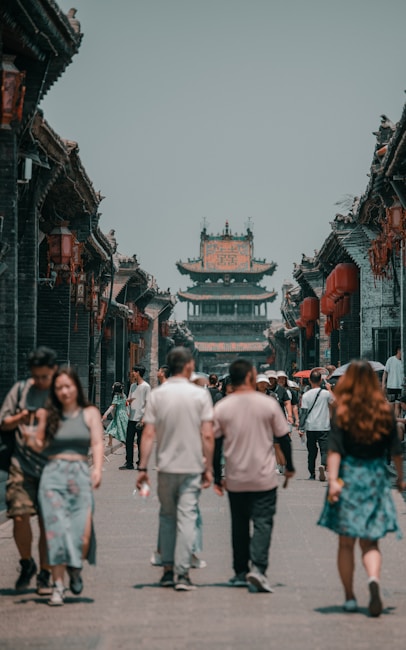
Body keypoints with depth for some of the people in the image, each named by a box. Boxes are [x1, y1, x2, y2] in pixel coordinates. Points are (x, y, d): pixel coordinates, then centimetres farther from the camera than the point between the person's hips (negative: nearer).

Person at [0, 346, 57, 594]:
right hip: (23, 466, 1)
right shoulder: (21, 390, 7)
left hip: (53, 468, -1)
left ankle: (45, 574, 15)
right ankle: (27, 563, 18)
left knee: (48, 522, 1)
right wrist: (21, 418, -9)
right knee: (20, 517, -8)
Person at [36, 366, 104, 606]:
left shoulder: (90, 413, 11)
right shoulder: (48, 415, 14)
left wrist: (97, 468, -14)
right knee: (57, 529, -10)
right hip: (53, 474, 1)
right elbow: (39, 444, 13)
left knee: (83, 532, -11)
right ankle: (58, 586, -5)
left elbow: (97, 442, 1)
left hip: (80, 474, -1)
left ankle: (75, 568, 20)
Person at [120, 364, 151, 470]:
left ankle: (141, 463, 7)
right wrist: (128, 401, -4)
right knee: (128, 441, 5)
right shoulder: (133, 386, 15)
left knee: (140, 442, 0)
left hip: (140, 419, -7)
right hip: (132, 418, 7)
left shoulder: (146, 387, -6)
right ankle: (129, 463, 10)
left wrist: (144, 419, -16)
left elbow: (148, 403, -9)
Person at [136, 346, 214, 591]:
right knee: (187, 517, -1)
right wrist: (209, 467, -1)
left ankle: (168, 570, 18)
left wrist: (143, 467, 0)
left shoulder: (157, 394, 0)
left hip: (166, 466, 2)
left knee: (167, 516, 15)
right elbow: (207, 435, -8)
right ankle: (183, 574, -6)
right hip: (192, 466, -2)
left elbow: (149, 434, -4)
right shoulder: (200, 394, -5)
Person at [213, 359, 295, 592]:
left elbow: (215, 444, 0)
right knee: (262, 522, -1)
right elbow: (283, 437, 1)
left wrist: (217, 477, 8)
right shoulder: (268, 404, -6)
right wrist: (289, 466, 14)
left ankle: (241, 572, 20)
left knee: (239, 524, 15)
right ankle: (258, 568, -19)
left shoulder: (221, 408, -2)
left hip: (235, 479, 2)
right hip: (264, 477, -2)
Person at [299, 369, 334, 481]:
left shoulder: (306, 395, -4)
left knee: (312, 452, 13)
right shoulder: (326, 393, -4)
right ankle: (323, 465, -31)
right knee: (324, 450, -3)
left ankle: (312, 474, 16)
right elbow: (334, 402, 15)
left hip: (310, 427, 1)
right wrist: (329, 389, 24)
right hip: (324, 427, -1)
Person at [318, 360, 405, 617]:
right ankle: (374, 579, -22)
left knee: (346, 543, 10)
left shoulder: (342, 411, -5)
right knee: (370, 542, 7)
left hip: (349, 478, -1)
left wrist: (333, 480, -17)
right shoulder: (385, 411, 1)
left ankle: (350, 597, 13)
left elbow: (335, 450, -13)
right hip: (376, 479, 1)